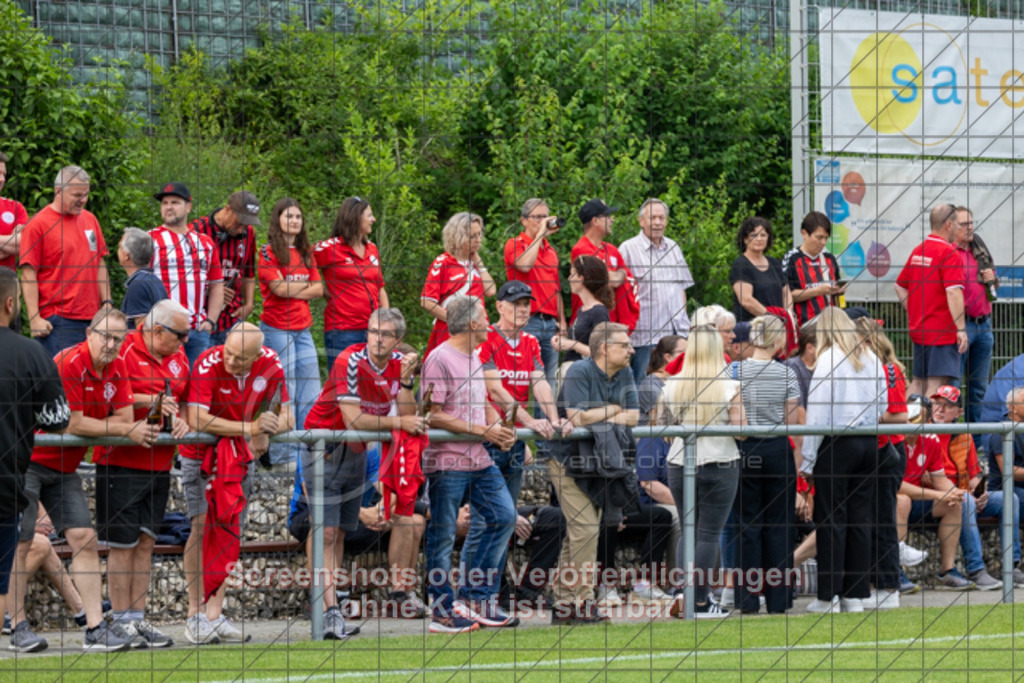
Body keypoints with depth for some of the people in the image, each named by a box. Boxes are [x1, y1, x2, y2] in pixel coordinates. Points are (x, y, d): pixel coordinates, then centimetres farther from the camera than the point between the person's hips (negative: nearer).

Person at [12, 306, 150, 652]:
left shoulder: (118, 367, 3)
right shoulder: (69, 363, -22)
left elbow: (125, 417, 0)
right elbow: (72, 424, -22)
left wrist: (89, 427, -15)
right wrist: (124, 430, -14)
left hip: (64, 467, 7)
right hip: (30, 460, -7)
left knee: (84, 539, -1)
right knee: (20, 543, -5)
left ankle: (95, 627, -3)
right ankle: (18, 626, 1)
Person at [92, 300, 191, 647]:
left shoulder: (178, 358, 12)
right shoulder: (124, 352, -12)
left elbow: (184, 400, 23)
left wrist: (181, 420, 1)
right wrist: (150, 401, -19)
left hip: (159, 463, 7)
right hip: (121, 462, -7)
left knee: (145, 541, 8)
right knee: (122, 543, -2)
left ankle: (138, 618, 13)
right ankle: (122, 621, 4)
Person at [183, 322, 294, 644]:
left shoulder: (270, 364, -13)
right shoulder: (207, 364, -25)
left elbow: (287, 415, -8)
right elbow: (196, 419, -34)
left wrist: (268, 430, -31)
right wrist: (250, 428, -37)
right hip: (201, 454, -4)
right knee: (204, 526, -11)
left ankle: (215, 614, 0)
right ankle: (195, 614, -7)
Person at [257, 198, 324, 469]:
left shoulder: (305, 252, 15)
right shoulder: (269, 251, -5)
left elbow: (318, 289, 8)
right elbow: (278, 287, -15)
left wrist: (292, 291, -8)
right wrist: (305, 284, 0)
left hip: (303, 329, 7)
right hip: (277, 329, -7)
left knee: (310, 394, 4)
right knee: (284, 394, -6)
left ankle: (306, 450, 10)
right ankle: (282, 455, -2)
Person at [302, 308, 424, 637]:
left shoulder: (398, 364, -3)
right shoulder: (350, 362, -23)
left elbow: (407, 418, -11)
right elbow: (353, 419, -27)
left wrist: (405, 379, -23)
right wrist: (397, 422, -22)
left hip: (356, 450, 6)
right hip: (323, 445, -6)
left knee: (342, 530, 9)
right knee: (326, 530, -14)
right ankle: (330, 609, -20)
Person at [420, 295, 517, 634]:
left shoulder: (475, 358, 16)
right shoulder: (439, 360, -12)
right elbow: (433, 415, -17)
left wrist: (498, 428, 4)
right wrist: (481, 430, -17)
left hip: (479, 460, 9)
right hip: (447, 462, -9)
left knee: (504, 517, 6)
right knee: (442, 535, -1)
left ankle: (477, 598, 14)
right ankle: (443, 611, 5)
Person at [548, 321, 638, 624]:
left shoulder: (624, 375, 7)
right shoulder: (579, 372, -15)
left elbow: (633, 417, 0)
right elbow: (577, 417, -25)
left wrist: (596, 419, -12)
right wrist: (612, 410, -8)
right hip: (568, 459, -8)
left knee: (576, 534, 10)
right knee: (585, 527, -14)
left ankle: (562, 604, 14)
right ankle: (583, 603, -12)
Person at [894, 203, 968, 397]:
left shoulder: (917, 251, 10)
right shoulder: (948, 252, -14)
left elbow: (900, 286, 19)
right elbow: (953, 292, -22)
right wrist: (961, 329, -21)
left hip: (918, 329, 8)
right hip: (943, 330, -8)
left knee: (918, 381, 16)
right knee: (937, 383, -7)